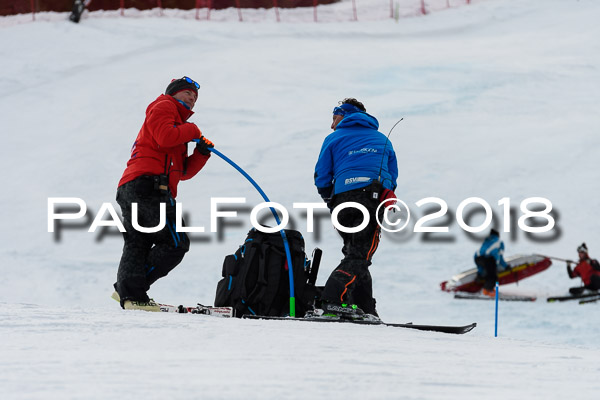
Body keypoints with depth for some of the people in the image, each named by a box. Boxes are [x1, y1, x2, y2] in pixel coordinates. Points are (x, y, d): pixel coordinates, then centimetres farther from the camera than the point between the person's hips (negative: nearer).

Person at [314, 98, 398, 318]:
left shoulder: (334, 139, 18)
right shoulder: (382, 140, 26)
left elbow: (321, 177, 12)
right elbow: (392, 177, 22)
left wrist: (331, 200, 26)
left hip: (343, 199, 1)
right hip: (376, 198, 0)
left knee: (354, 253, 13)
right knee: (360, 256, -9)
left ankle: (364, 308, 5)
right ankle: (334, 299, -30)